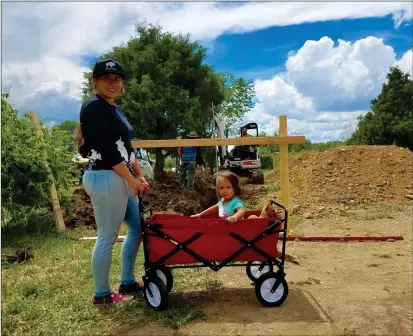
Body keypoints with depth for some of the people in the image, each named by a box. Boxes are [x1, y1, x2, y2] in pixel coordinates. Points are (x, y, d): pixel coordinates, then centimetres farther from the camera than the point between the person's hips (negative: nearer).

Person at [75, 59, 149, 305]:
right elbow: (107, 149, -19)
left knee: (138, 228, 16)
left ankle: (128, 282, 29)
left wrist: (140, 176, 10)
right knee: (107, 238, -1)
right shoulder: (94, 106, -11)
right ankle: (102, 294, 16)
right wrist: (132, 180, -16)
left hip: (120, 178, 11)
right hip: (105, 178, -10)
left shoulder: (114, 109, 18)